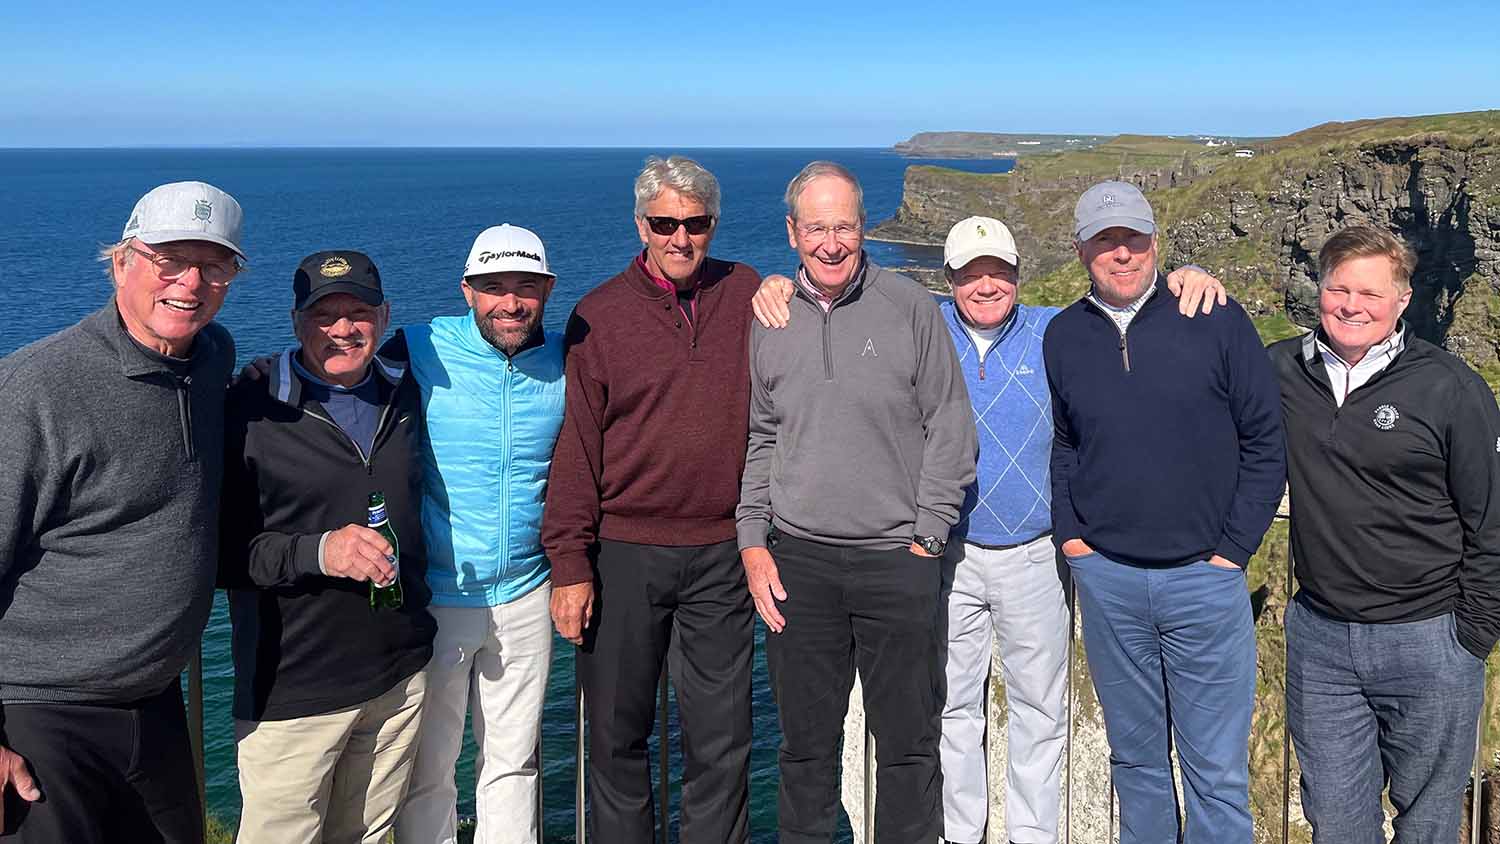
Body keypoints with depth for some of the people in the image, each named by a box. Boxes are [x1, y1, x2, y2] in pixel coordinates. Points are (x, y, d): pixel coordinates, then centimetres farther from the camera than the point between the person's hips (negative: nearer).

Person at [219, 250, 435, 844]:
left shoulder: (404, 392, 6)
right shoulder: (248, 411, -10)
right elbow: (220, 551, -11)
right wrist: (316, 551, -27)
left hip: (400, 679, 5)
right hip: (291, 693, -5)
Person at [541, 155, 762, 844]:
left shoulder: (748, 296, 5)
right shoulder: (599, 315, 0)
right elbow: (576, 445, -2)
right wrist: (570, 562, -6)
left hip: (721, 554, 1)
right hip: (624, 554, -1)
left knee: (721, 739, 9)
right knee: (617, 733, 11)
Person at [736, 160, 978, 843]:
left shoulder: (911, 309, -2)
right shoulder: (766, 318, 6)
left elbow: (950, 433, 0)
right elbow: (755, 439, 11)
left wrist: (926, 538, -5)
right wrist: (753, 541, 3)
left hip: (898, 558, -2)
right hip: (797, 560, 2)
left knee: (907, 740, 8)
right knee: (805, 742, 12)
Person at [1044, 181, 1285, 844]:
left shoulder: (1216, 321, -4)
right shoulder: (1063, 336, 4)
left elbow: (1266, 441, -1)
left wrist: (1234, 547, -5)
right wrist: (1069, 535, 4)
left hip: (1205, 579, -2)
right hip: (1106, 579, 3)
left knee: (1217, 773, 5)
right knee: (1135, 760, 16)